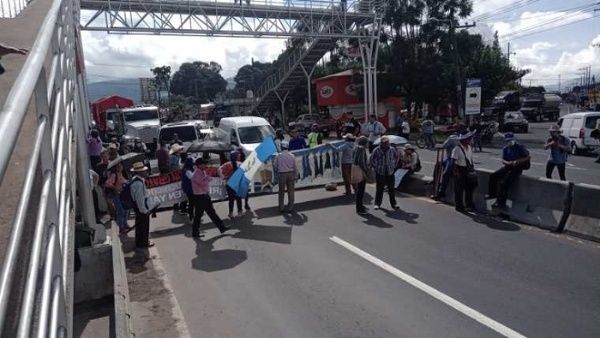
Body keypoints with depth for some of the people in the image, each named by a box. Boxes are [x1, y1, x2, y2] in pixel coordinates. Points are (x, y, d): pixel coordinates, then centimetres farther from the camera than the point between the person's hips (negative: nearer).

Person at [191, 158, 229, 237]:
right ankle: (195, 233, 14)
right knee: (198, 215, 2)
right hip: (199, 197, -9)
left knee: (212, 213, 13)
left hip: (205, 196, 9)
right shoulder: (196, 174, -18)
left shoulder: (202, 172, 11)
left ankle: (222, 228, 19)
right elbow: (202, 183, -27)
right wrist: (208, 178, -11)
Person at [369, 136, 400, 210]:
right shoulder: (377, 150, -7)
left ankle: (393, 204, 19)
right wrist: (375, 168, -3)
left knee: (391, 189, 8)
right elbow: (372, 160, 0)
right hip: (380, 173, -3)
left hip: (390, 173, 3)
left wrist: (394, 166, 12)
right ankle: (377, 204, 15)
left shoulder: (392, 150, 2)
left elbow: (396, 158, 18)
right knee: (379, 189, 3)